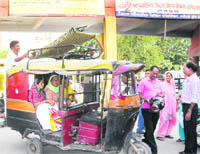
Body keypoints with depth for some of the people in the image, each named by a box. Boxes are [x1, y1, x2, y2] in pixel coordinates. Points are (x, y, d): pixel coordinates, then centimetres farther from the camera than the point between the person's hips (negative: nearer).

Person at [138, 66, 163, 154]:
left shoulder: (158, 82, 15)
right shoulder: (144, 81, -2)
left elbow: (160, 93, 21)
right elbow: (139, 94, -4)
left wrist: (159, 95, -2)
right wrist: (146, 99, -19)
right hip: (146, 108, -6)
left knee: (152, 129, 12)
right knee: (150, 129, -5)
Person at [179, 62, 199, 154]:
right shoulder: (188, 79, 17)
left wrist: (189, 111, -24)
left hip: (191, 107, -10)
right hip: (186, 106, 10)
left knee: (191, 131, -3)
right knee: (186, 130, 16)